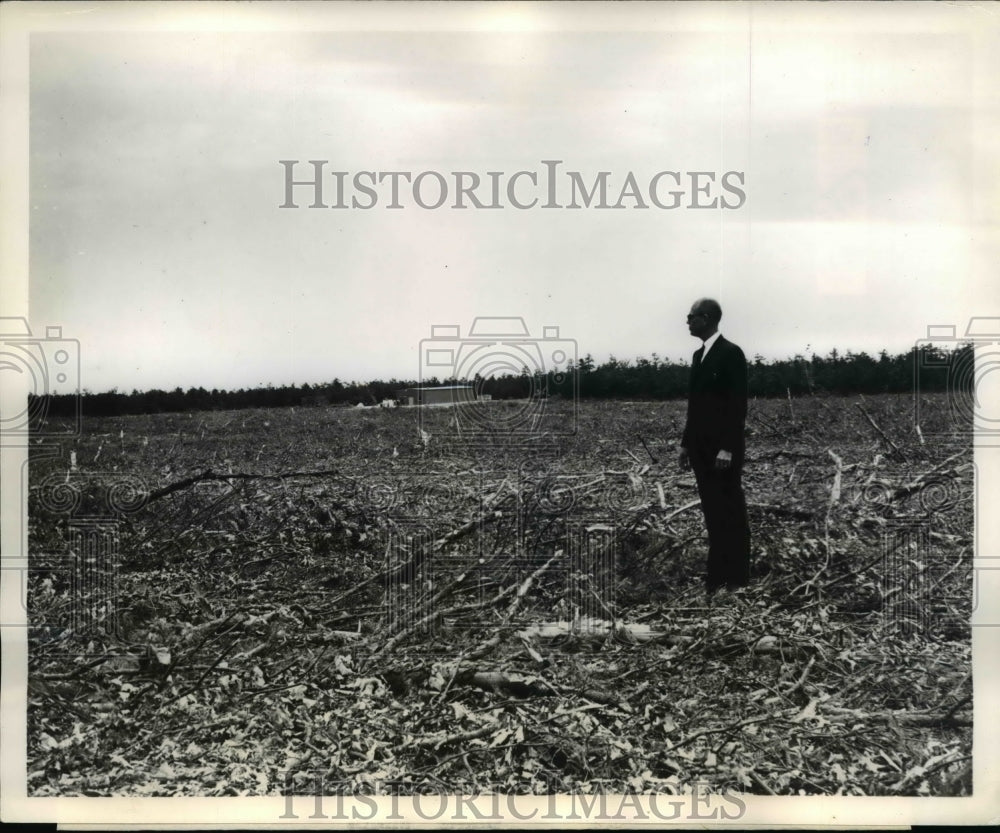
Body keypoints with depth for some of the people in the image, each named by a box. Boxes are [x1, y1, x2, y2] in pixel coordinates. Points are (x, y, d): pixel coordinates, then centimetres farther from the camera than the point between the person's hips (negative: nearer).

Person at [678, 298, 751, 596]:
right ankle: (718, 572, 17)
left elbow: (738, 405, -15)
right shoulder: (699, 356, 15)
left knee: (731, 512, 0)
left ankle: (736, 576, 8)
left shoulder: (731, 353, -10)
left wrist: (727, 448, -20)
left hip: (724, 449, -8)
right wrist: (686, 444, 14)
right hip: (702, 448, 8)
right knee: (713, 512, 10)